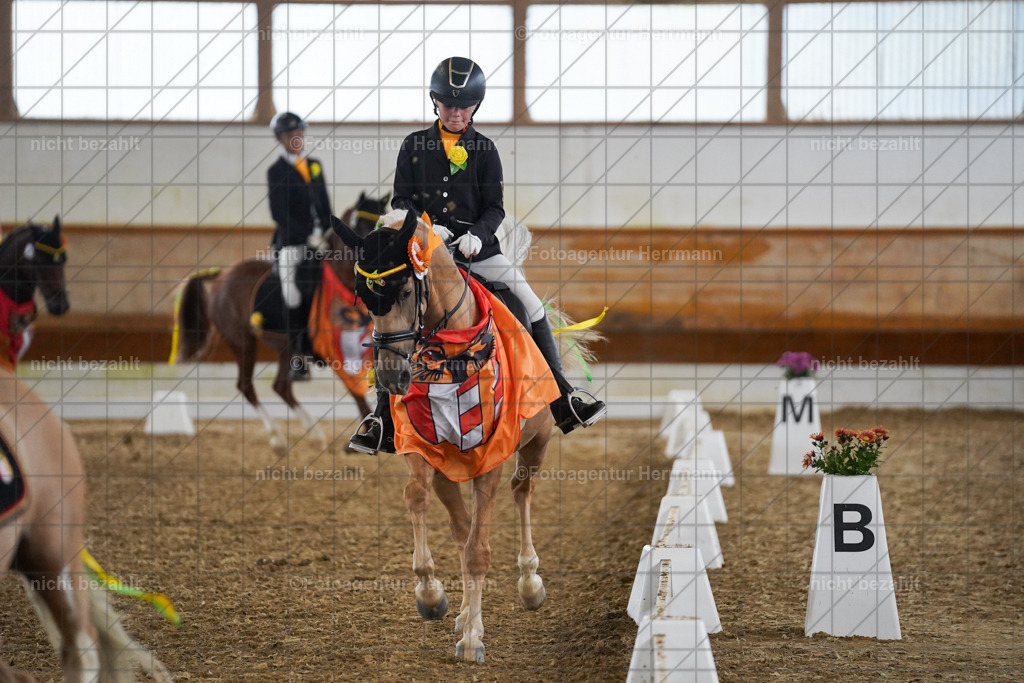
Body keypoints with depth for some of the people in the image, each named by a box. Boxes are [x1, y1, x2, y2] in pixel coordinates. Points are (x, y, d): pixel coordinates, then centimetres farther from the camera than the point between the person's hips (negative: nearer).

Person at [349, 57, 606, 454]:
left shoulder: (484, 150, 7)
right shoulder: (414, 147, 7)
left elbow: (495, 207, 3)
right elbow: (400, 200, 6)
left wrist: (478, 234, -17)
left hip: (477, 246, 1)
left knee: (532, 307, -11)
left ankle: (564, 401, -5)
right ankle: (383, 420, -11)